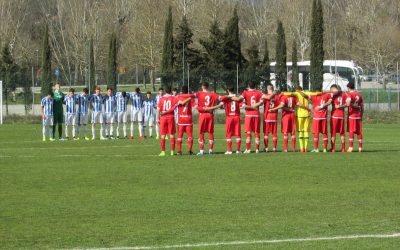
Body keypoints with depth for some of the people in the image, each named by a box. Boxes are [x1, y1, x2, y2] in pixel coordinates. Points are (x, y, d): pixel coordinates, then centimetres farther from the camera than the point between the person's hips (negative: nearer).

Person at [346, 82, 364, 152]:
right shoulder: (359, 95, 11)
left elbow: (348, 103, -26)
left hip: (351, 115, -5)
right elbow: (362, 106, 14)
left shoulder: (349, 94, -7)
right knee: (359, 132, 8)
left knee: (351, 131, -4)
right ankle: (360, 147, 9)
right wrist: (361, 115, 20)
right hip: (358, 115, 5)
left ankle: (350, 147, -9)